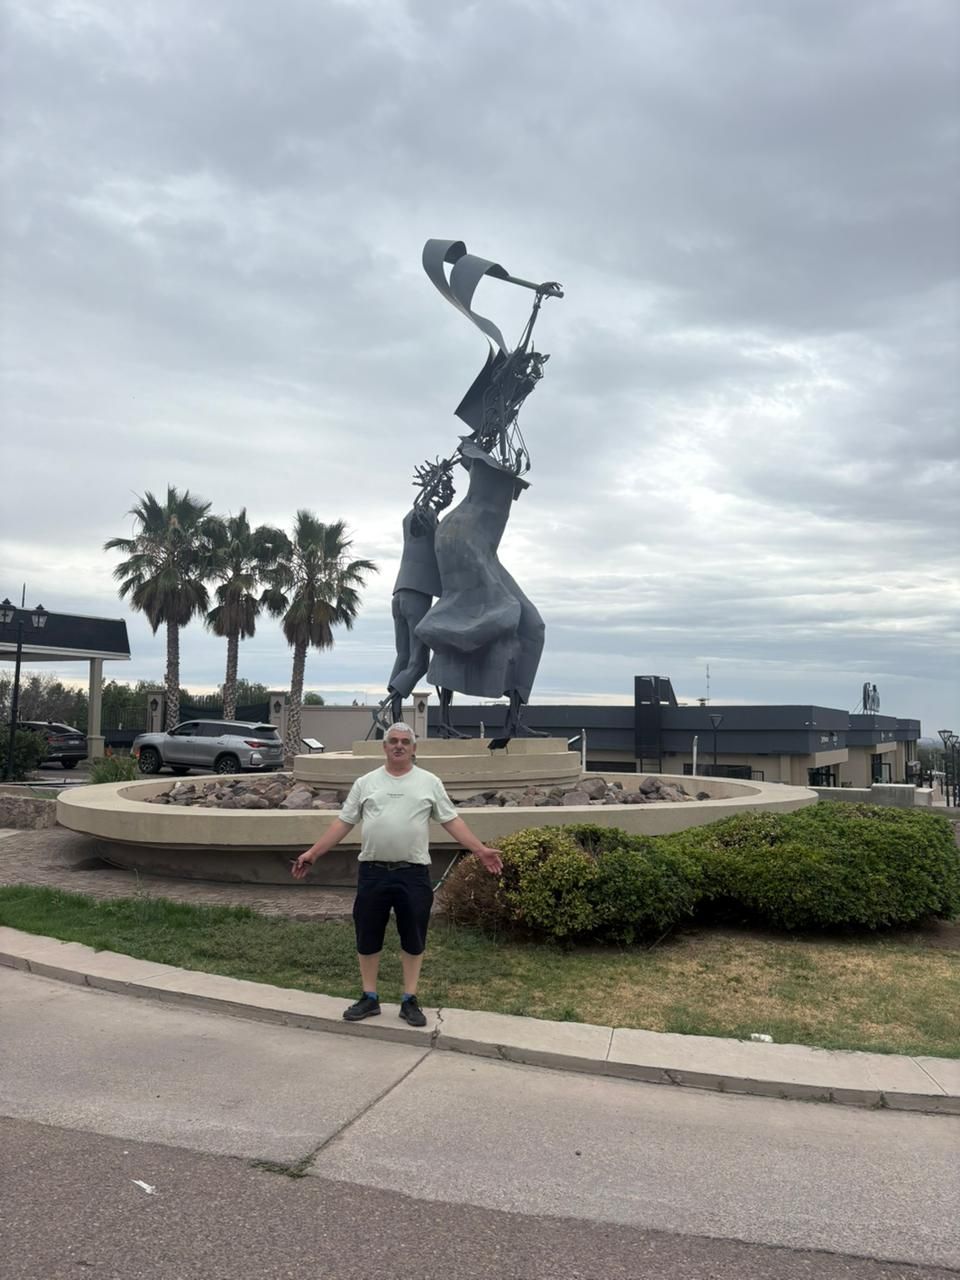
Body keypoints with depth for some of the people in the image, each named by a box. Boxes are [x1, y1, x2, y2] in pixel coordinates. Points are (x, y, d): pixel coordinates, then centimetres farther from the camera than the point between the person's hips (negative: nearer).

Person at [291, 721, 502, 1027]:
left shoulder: (429, 782, 2)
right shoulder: (365, 782, 4)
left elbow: (452, 820, 2)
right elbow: (343, 822, 5)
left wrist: (480, 850, -7)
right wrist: (312, 853, -1)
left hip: (413, 873, -1)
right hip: (372, 872, 1)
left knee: (413, 939, 7)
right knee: (367, 937, 9)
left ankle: (409, 1001, 21)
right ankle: (369, 998, 25)